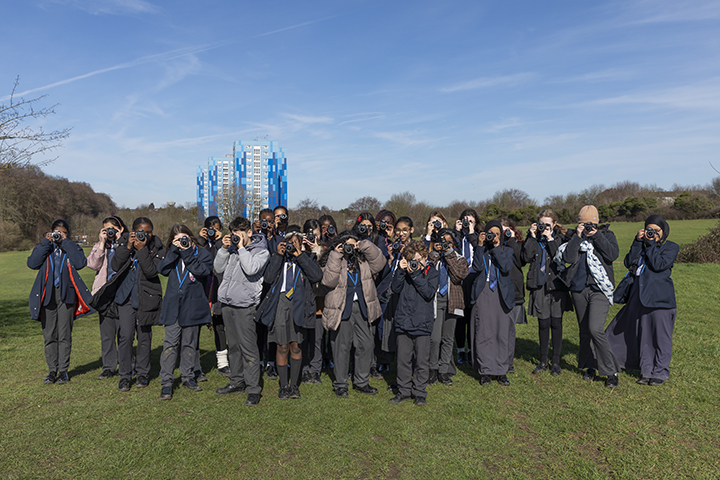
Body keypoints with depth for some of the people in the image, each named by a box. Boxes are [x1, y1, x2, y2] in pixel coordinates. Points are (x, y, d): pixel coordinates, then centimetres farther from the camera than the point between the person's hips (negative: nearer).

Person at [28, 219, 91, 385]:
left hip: (66, 294, -1)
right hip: (47, 295, 2)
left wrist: (66, 242, -8)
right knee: (49, 335, 6)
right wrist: (46, 242, -7)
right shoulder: (44, 247, 12)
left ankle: (63, 370, 10)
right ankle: (52, 370, 17)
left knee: (64, 335, 1)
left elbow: (80, 263, -13)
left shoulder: (72, 248, 9)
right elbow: (32, 263, -7)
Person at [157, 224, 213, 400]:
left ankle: (188, 377, 25)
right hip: (173, 306, 1)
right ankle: (166, 382, 4)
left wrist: (187, 252, -14)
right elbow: (162, 269, -5)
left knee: (189, 344, 11)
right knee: (170, 343, -3)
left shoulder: (202, 254, 2)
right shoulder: (173, 254, 12)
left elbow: (203, 271, -16)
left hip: (193, 306, -1)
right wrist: (175, 250, -10)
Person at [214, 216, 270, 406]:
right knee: (233, 346, 15)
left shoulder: (261, 250, -5)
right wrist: (224, 249, 0)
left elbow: (251, 269, -21)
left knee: (248, 348, -6)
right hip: (227, 303, 6)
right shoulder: (231, 248, 13)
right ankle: (237, 382, 28)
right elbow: (218, 269, 11)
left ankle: (254, 390, 2)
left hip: (245, 306, -6)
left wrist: (241, 247, -13)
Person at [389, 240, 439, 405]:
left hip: (422, 323, -2)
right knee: (403, 359, 8)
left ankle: (419, 393, 18)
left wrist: (415, 274, -16)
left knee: (421, 361, 4)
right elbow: (396, 288, -2)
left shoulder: (432, 273, 4)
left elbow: (429, 293, -11)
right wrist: (401, 270, -12)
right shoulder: (405, 271, 11)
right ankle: (404, 390, 22)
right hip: (403, 322, 2)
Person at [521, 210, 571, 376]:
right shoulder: (533, 237, 8)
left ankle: (556, 362, 15)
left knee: (556, 323, 2)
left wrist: (550, 239, -12)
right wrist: (532, 237, -8)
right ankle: (543, 361, 18)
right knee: (543, 324, 5)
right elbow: (526, 257, -7)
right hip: (539, 286, 1)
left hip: (557, 285, -1)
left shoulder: (560, 237, 4)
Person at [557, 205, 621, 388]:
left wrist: (597, 235, -12)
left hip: (600, 288, -3)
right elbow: (568, 258, -9)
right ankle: (589, 367, 29)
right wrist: (578, 236, -11)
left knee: (596, 329, -17)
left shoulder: (606, 234, 4)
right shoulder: (575, 237, 7)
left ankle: (611, 371, -4)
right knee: (584, 331, 12)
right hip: (579, 288, 3)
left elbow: (613, 255, -13)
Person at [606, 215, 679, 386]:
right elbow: (628, 263, -1)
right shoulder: (641, 245, 15)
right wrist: (638, 242, -4)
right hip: (640, 295, 5)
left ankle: (660, 372, 14)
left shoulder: (671, 247, 2)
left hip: (660, 297, -4)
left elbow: (659, 265, -15)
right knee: (643, 335, 9)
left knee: (660, 336, 1)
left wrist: (651, 243, -8)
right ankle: (647, 370, 19)